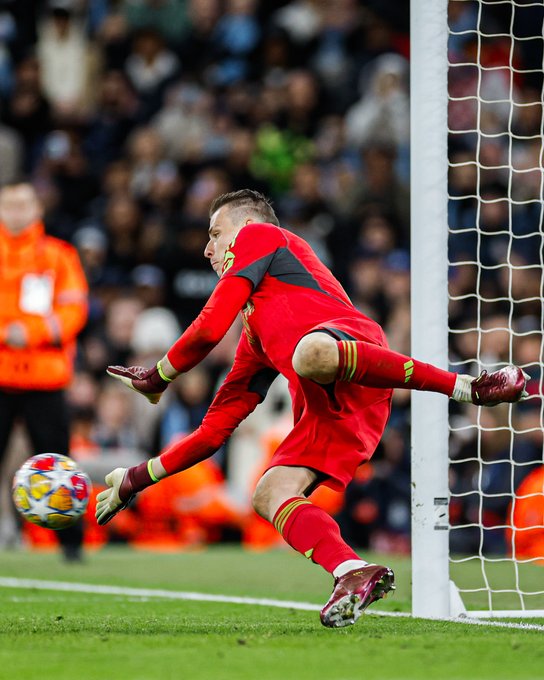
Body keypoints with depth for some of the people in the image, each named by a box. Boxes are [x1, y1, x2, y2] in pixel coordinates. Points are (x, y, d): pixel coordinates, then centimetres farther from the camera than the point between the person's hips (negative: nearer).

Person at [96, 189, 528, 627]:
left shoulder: (258, 236, 21)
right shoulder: (255, 338, 41)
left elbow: (211, 328, 9)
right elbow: (215, 429, 39)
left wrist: (157, 377, 24)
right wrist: (139, 478, 37)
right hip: (326, 407, 9)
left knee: (311, 354, -43)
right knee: (270, 495, -9)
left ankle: (468, 387, -37)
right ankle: (355, 574, -33)